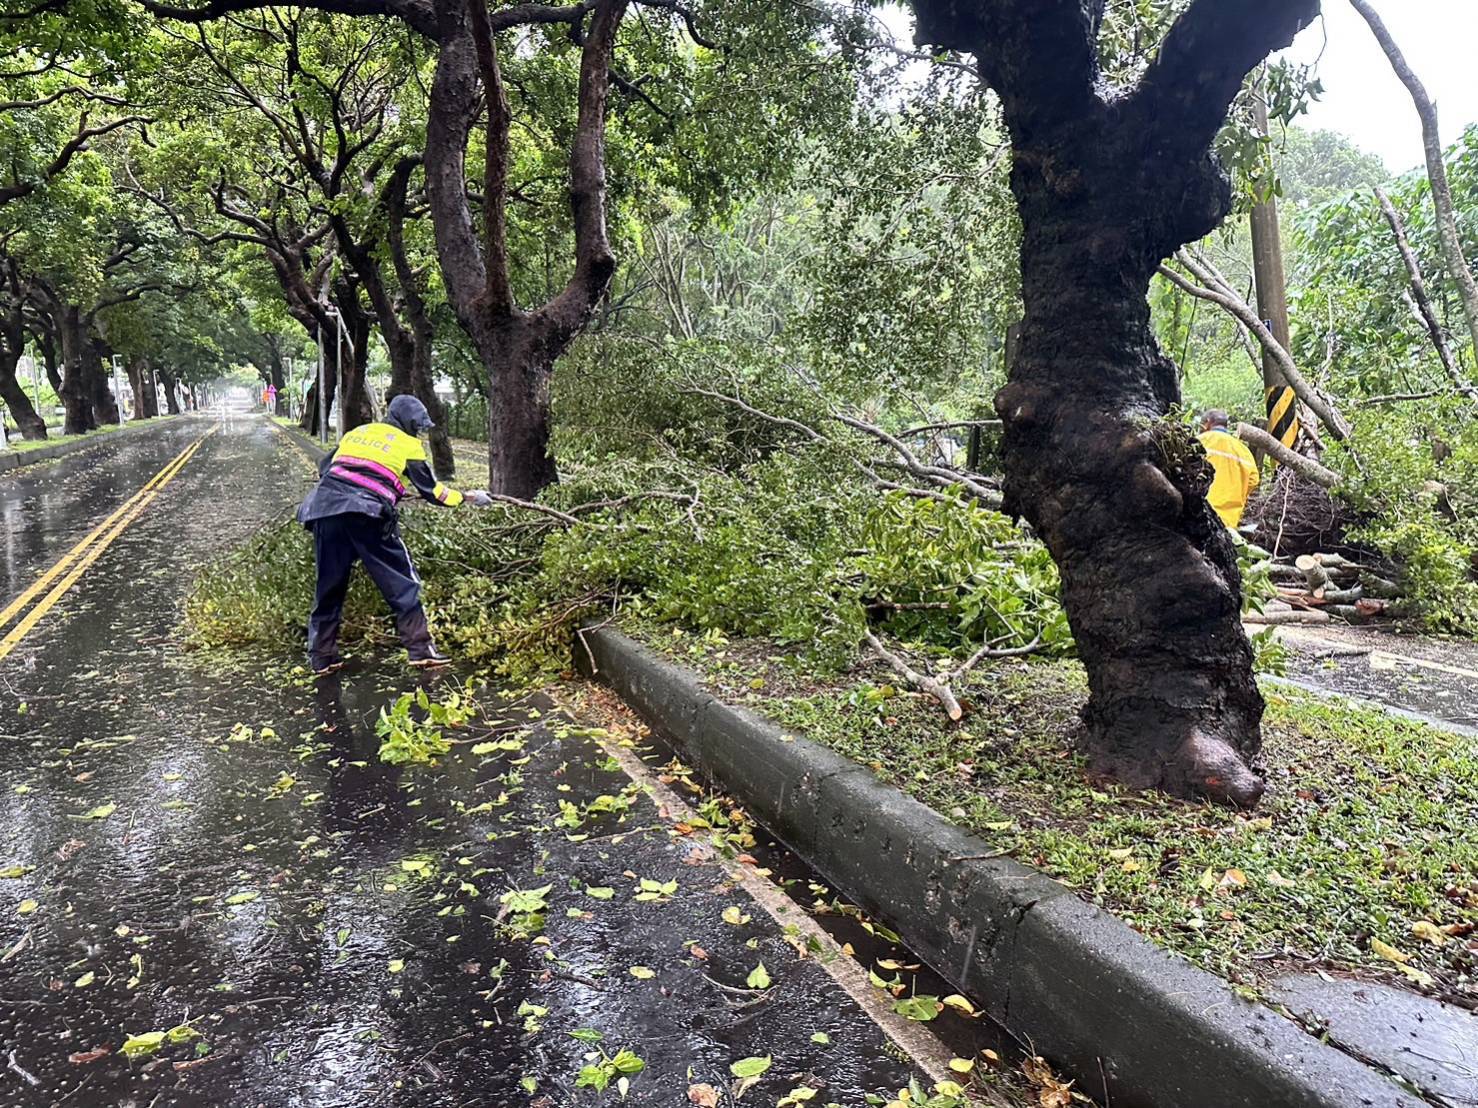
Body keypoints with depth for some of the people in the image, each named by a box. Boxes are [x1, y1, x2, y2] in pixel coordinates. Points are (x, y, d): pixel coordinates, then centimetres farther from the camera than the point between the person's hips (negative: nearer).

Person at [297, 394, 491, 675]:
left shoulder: (356, 433, 27)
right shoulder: (407, 444, 12)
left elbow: (324, 469, 28)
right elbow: (431, 490, 15)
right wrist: (467, 497, 27)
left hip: (324, 509, 5)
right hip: (367, 514, -5)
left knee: (329, 586, 15)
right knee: (401, 583, 5)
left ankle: (321, 656, 18)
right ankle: (420, 648, 4)